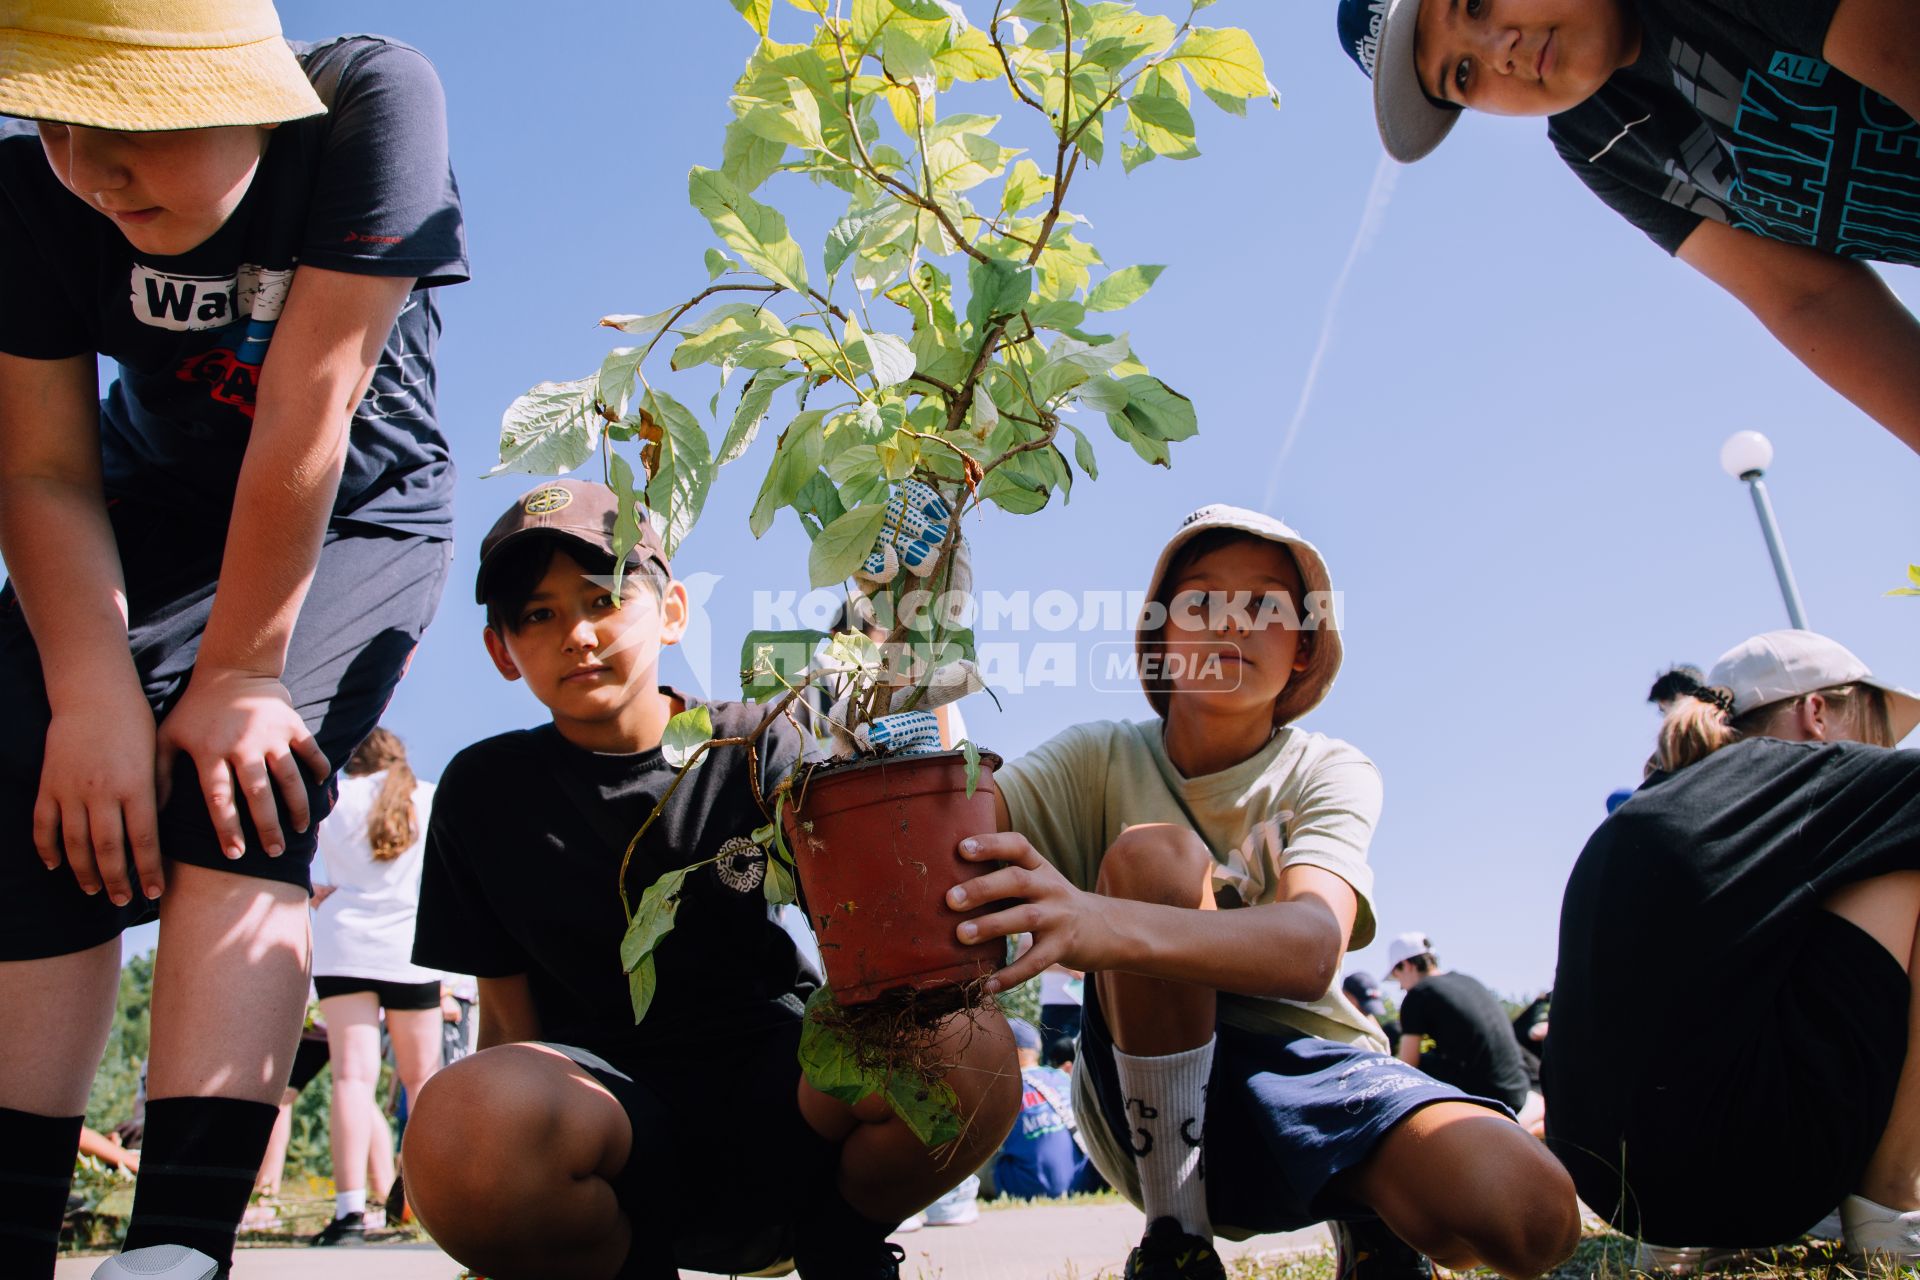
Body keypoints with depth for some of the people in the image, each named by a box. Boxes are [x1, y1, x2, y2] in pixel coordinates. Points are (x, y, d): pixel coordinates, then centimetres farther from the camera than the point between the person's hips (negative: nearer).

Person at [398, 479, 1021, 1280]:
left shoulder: (757, 750, 2)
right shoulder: (485, 791, 5)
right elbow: (510, 1013, 7)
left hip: (775, 1094, 1)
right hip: (611, 1111, 0)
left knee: (969, 1049, -32)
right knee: (463, 1128, -37)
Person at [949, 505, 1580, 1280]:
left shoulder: (1329, 774, -6)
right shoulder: (1102, 761, -2)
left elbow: (1312, 949, -28)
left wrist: (1104, 925, -47)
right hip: (1150, 1102, 0)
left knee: (1528, 1213, -29)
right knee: (1151, 852, -26)